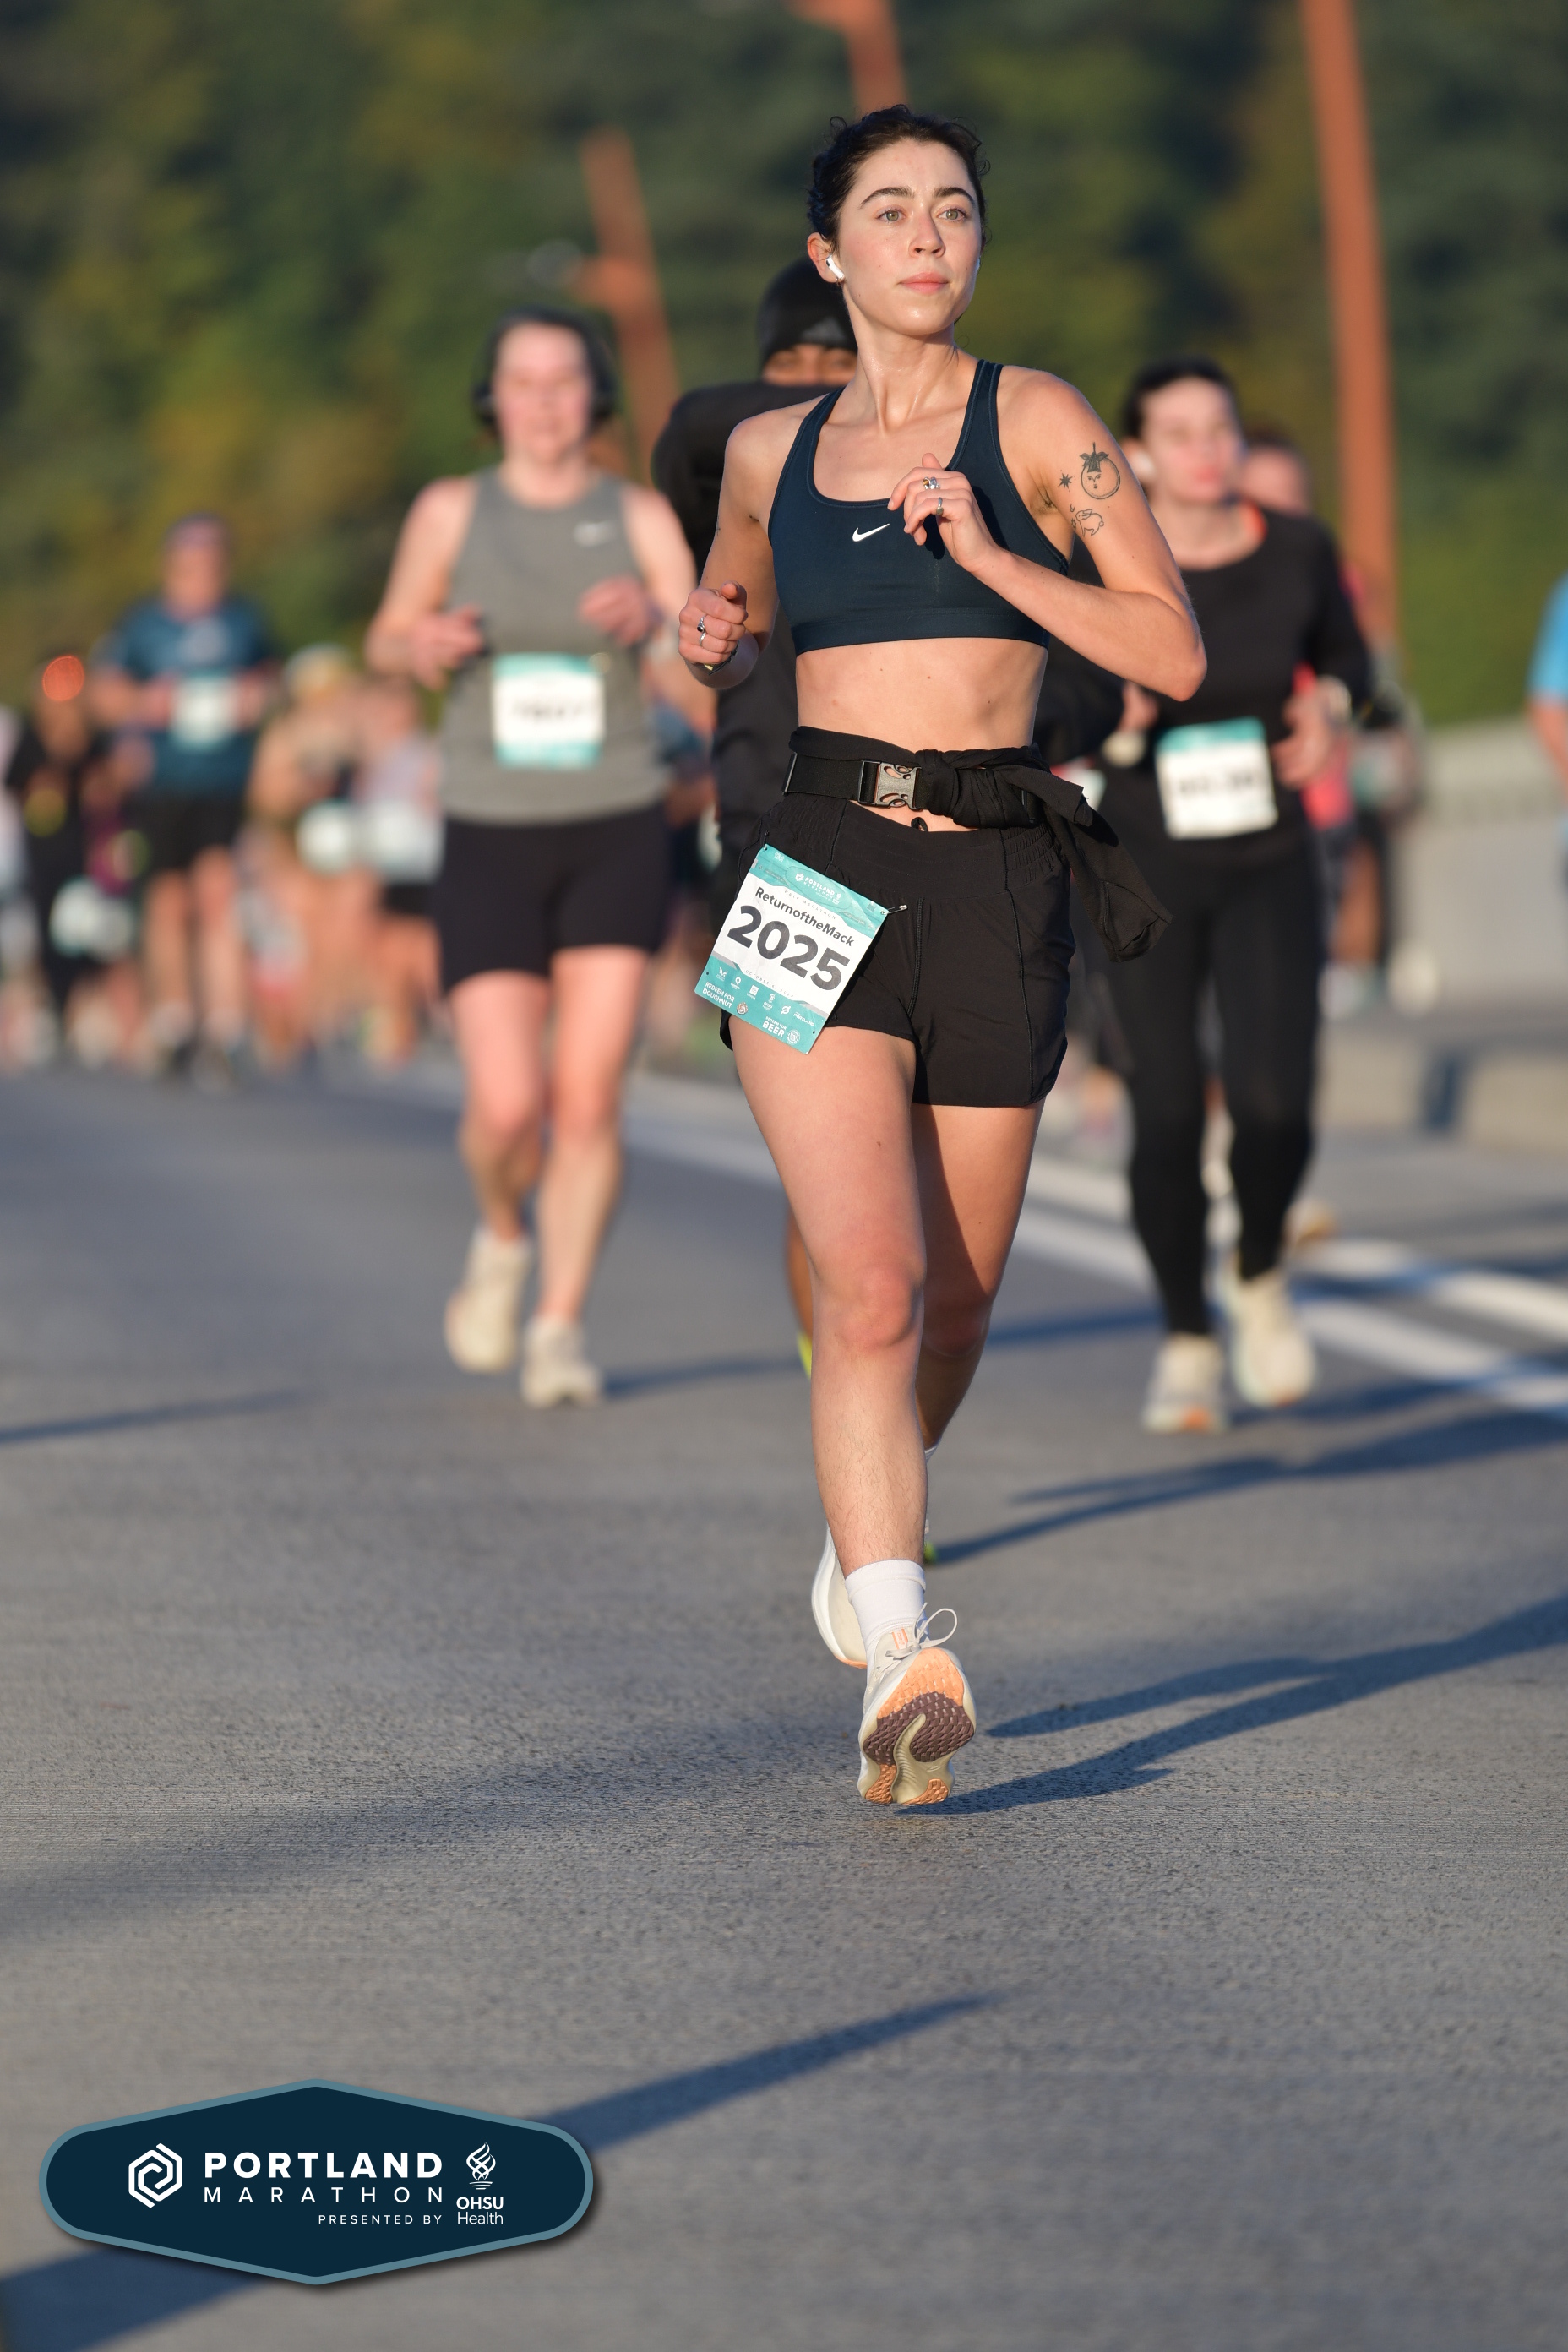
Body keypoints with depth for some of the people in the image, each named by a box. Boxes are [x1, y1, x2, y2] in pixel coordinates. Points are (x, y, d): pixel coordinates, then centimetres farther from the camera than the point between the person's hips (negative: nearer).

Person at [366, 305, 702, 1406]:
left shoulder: (642, 518, 0)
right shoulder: (450, 511, 0)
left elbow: (708, 695, -4)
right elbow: (388, 639, 15)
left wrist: (653, 632, -24)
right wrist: (421, 648, -9)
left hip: (617, 832, 0)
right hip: (491, 837, 0)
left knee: (589, 1096, -8)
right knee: (506, 1109, -9)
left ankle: (561, 1329, 5)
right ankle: (503, 1239, 25)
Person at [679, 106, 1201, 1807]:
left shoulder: (1035, 423, 2)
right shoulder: (770, 452, 11)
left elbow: (1173, 655, -4)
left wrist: (988, 554, -13)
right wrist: (711, 644, 8)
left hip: (997, 890, 0)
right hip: (821, 874, 0)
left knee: (952, 1300, 11)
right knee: (867, 1281, -18)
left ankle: (863, 1533, 41)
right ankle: (902, 1662, -25)